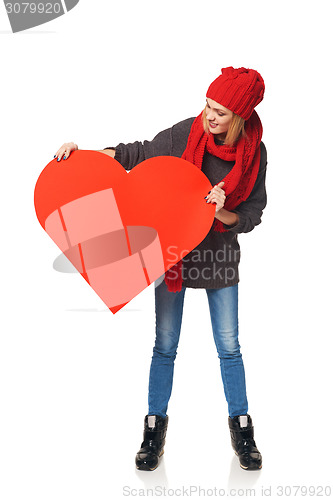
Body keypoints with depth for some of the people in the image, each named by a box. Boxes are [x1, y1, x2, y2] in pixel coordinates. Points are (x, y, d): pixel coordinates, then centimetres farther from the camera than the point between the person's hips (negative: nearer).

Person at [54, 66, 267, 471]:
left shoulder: (254, 153, -10)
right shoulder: (185, 134, -12)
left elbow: (252, 214, -6)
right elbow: (137, 154, 1)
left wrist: (222, 214, -26)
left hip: (220, 254, 0)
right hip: (173, 249, 0)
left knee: (229, 347, 8)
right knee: (165, 346, 7)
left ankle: (241, 428, 25)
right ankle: (155, 428, 22)